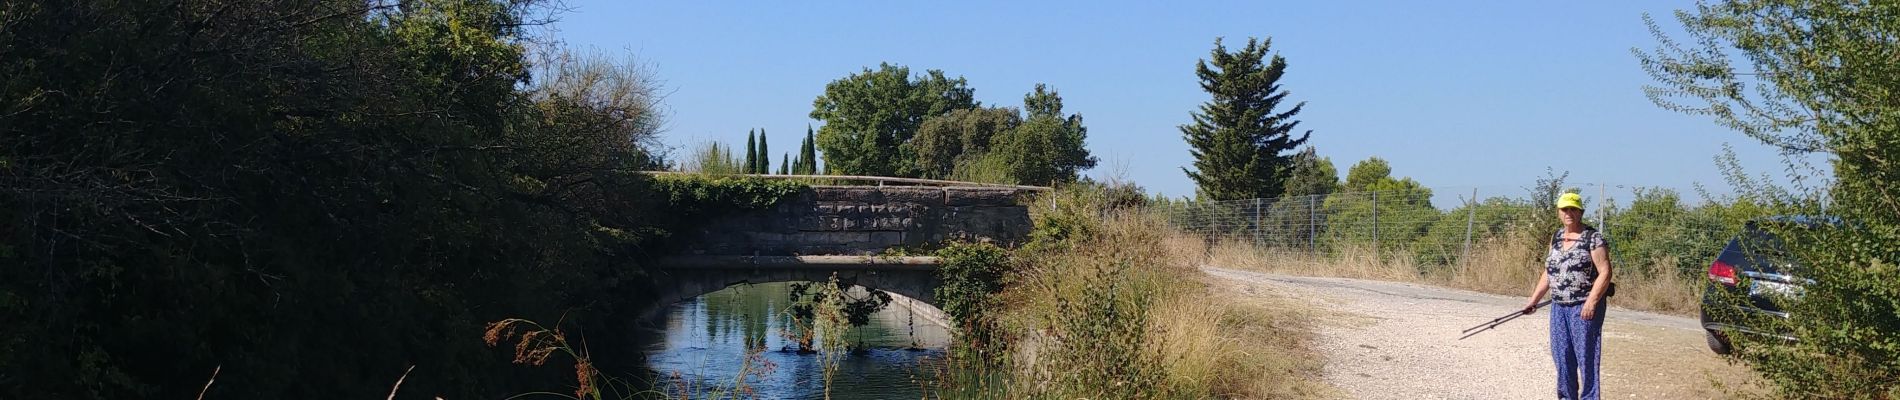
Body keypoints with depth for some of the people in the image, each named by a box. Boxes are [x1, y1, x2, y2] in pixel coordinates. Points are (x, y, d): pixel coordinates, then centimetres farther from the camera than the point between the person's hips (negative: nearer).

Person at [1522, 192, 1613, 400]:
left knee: (1586, 355, -4)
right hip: (1559, 306, 7)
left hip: (1584, 306, -7)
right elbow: (1548, 272, 20)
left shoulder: (1593, 238, -7)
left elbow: (1605, 272, -12)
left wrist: (1591, 302, -20)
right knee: (1561, 354, 10)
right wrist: (1534, 299, 16)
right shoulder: (1556, 238, 13)